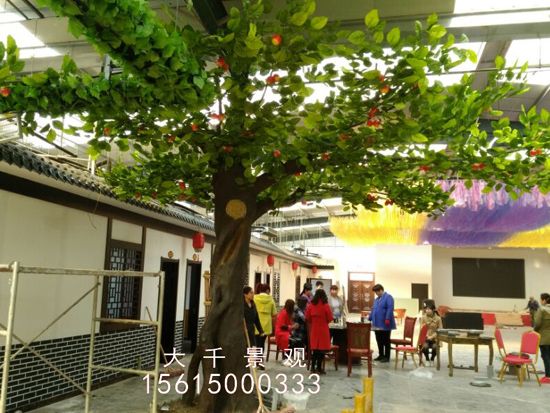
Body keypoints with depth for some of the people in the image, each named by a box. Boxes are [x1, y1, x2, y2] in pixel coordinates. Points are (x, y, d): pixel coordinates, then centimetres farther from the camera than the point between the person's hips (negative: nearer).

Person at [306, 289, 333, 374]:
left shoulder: (310, 305, -2)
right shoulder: (325, 306, -12)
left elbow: (307, 318, 4)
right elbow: (330, 318, -8)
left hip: (313, 330, 4)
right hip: (323, 329, -4)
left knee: (314, 349, 11)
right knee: (321, 349, 4)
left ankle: (313, 367, 14)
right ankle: (319, 368, 6)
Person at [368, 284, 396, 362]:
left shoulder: (388, 297, -9)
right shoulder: (377, 299, 17)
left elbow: (390, 309, -19)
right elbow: (373, 310, 23)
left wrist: (387, 319, -25)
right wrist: (369, 318, 21)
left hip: (385, 325, -8)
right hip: (377, 324, 8)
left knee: (386, 341, 1)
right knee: (379, 341, 12)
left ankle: (387, 357, 9)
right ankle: (381, 355, 23)